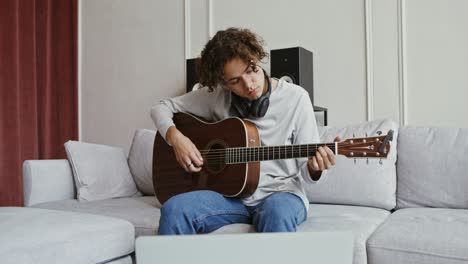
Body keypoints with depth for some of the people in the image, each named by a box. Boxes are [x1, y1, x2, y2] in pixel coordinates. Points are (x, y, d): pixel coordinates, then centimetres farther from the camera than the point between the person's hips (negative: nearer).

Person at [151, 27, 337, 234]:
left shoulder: (296, 98, -5)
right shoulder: (215, 96, 1)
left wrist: (314, 168, -25)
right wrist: (176, 137, -9)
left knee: (278, 212, -38)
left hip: (280, 193, -1)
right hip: (230, 195, 2)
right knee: (174, 209, -27)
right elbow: (161, 108, 10)